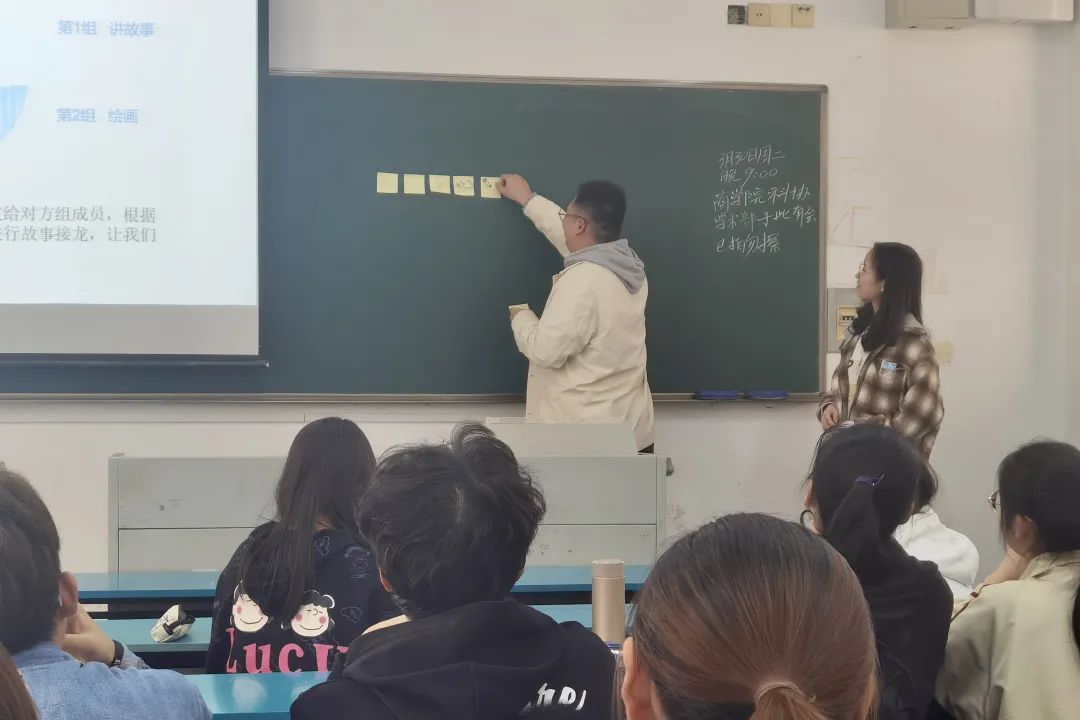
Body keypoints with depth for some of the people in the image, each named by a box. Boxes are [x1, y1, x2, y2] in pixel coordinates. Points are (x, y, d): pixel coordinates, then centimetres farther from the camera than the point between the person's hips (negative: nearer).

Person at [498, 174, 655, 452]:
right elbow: (570, 235, 24)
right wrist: (527, 199, 36)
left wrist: (520, 316, 0)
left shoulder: (582, 281, -24)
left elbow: (545, 351, -21)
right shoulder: (626, 262, 5)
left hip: (583, 433, -8)